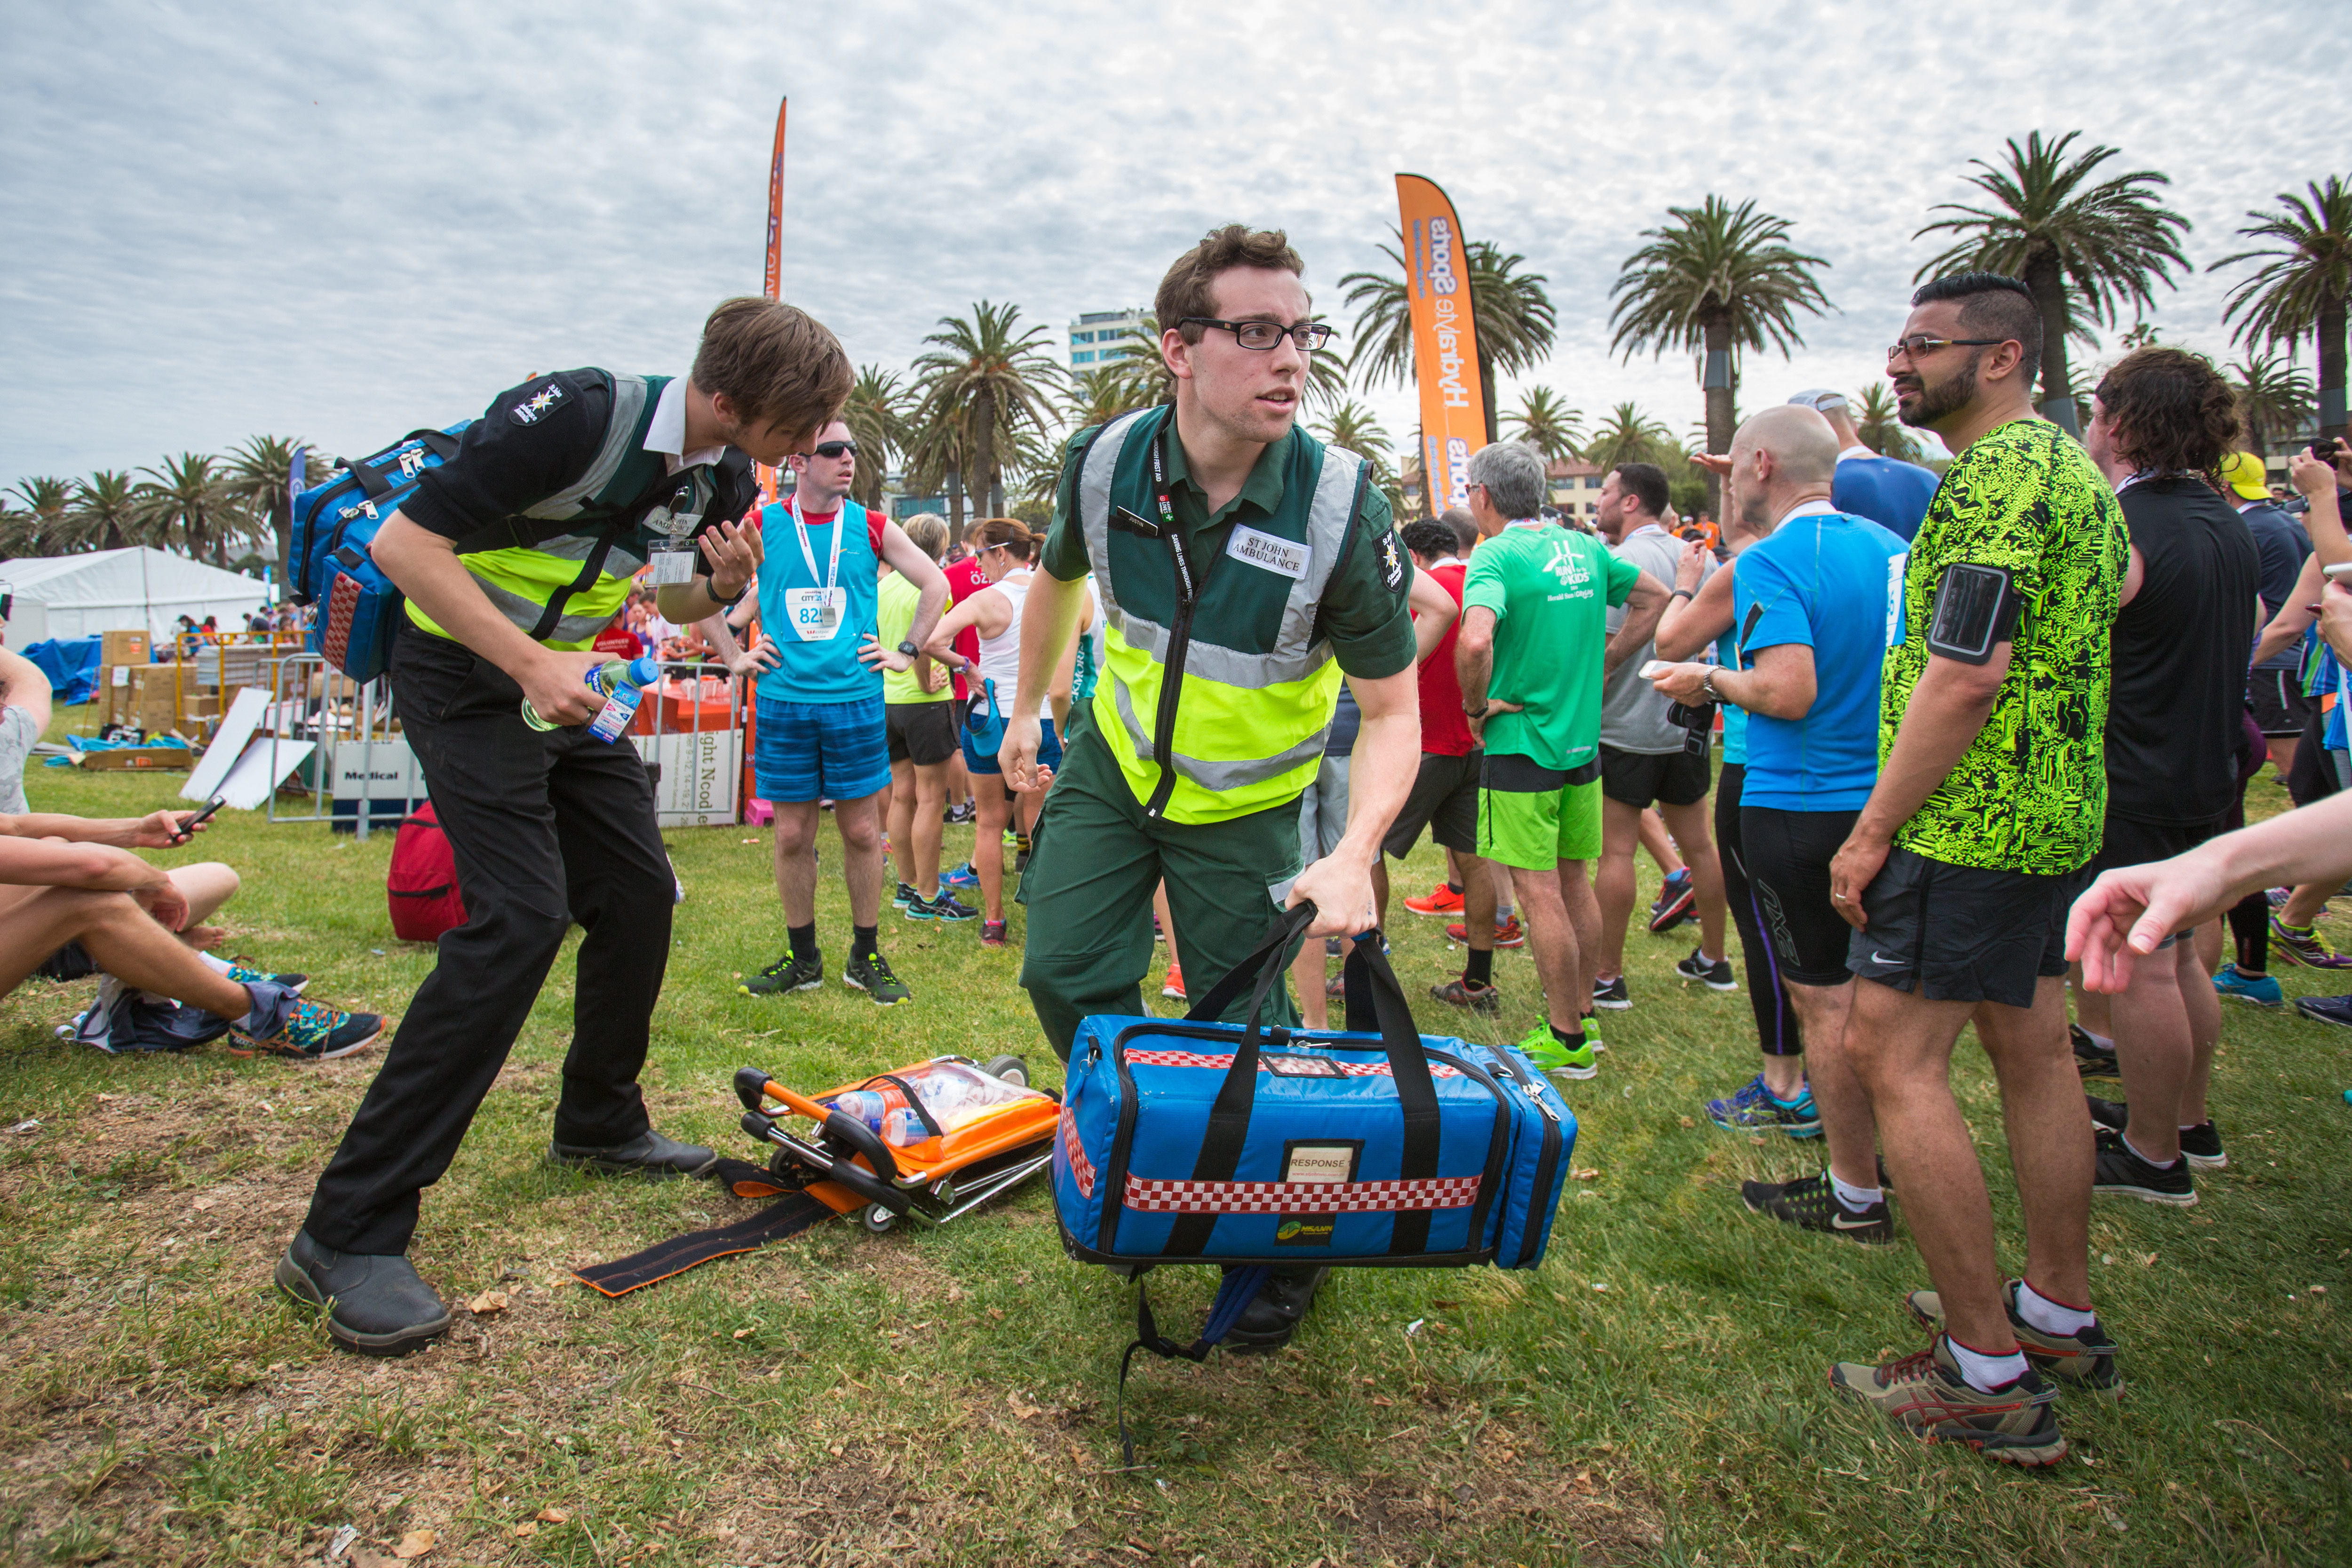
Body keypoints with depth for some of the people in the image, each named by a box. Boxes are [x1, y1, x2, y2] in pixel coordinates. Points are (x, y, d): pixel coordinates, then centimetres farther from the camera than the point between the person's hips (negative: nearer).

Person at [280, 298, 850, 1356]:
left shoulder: (726, 474, -2)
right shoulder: (577, 415, -26)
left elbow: (677, 602, 13)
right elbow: (405, 544, -24)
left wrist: (723, 587, -10)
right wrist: (529, 664, -31)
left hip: (564, 677, 8)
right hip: (466, 674, -8)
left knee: (639, 892, 6)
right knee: (520, 917, -19)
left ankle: (600, 1124, 27)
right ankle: (349, 1233, -11)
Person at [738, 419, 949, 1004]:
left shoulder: (872, 528, 4)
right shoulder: (762, 527, 2)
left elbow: (937, 586, 10)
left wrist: (907, 653, 5)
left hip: (855, 698, 0)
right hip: (783, 699, 0)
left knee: (862, 831, 4)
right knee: (792, 835, 6)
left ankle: (867, 957, 18)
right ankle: (802, 959, 21)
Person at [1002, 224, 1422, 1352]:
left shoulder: (1342, 508, -27)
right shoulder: (1105, 464, -17)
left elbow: (1394, 710, -20)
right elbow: (1059, 577, 8)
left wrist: (1354, 855, -36)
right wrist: (1028, 707, 16)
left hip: (1243, 802, -3)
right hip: (1113, 762, 3)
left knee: (1244, 1028, 1)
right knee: (1067, 975, -3)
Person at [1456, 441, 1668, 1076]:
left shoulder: (1496, 555, -15)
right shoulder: (1583, 547, 7)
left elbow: (1475, 641, -32)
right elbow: (1655, 598, 19)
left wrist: (1476, 707, -15)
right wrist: (1601, 665, 15)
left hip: (1521, 745, -7)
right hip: (1583, 742, 7)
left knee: (1539, 893, 1)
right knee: (1575, 883, 17)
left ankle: (1566, 1041, 9)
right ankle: (1581, 1015, 29)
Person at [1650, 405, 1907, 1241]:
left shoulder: (1770, 561, -15)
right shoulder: (1890, 547, 9)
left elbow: (1790, 693, -26)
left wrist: (1712, 683, -8)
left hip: (1800, 806, -8)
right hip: (1890, 801, 8)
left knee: (1826, 1000, 2)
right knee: (1874, 993, 18)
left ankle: (1857, 1195, 13)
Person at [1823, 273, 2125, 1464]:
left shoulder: (1991, 475, -17)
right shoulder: (2073, 465, 17)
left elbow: (1965, 674, -24)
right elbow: (2116, 585, 29)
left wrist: (1873, 829, -19)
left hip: (1968, 824, -11)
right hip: (2057, 815, 11)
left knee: (1892, 1057, -8)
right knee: (2032, 1049, 16)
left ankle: (1988, 1373, -1)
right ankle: (2061, 1315, 29)